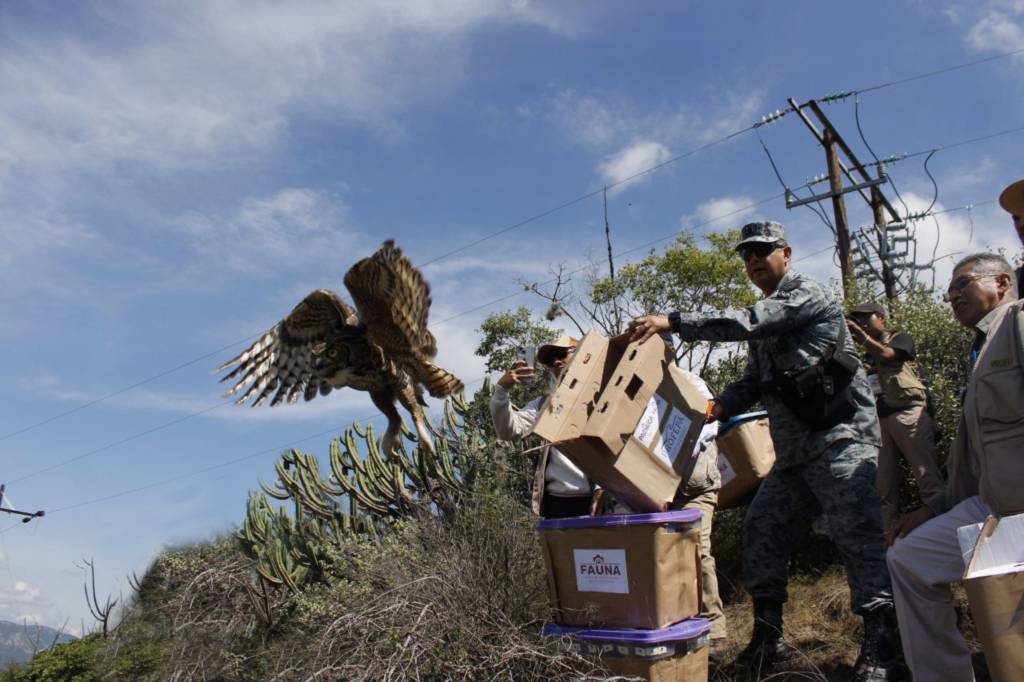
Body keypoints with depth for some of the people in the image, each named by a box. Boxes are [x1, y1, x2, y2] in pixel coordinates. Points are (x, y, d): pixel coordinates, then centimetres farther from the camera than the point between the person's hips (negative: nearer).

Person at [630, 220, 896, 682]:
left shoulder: (809, 295, -7)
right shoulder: (765, 317, 19)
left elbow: (745, 323, -23)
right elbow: (754, 382, 18)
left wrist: (672, 323, -28)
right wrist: (717, 407, -1)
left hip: (840, 436, -9)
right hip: (793, 449, 9)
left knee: (858, 533, -9)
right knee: (761, 526, 5)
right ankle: (768, 637, 14)